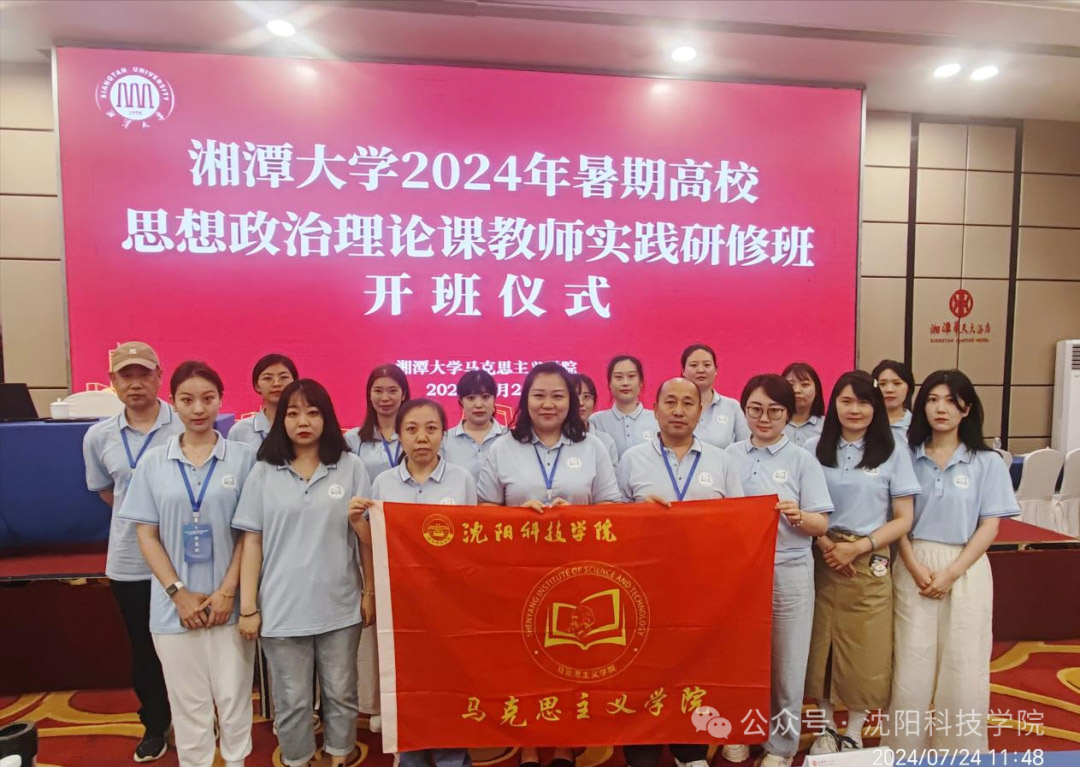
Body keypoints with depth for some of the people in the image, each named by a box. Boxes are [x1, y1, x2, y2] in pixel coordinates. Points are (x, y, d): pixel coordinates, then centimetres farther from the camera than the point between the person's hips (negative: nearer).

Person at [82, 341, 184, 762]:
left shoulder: (188, 428, -13)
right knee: (143, 649, 18)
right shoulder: (98, 436, 0)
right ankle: (154, 725, 38)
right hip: (128, 562, 4)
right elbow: (106, 492, 14)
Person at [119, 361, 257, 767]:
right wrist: (178, 593, -7)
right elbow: (147, 534, 1)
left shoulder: (243, 457, -3)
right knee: (188, 704, 12)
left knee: (233, 698, 9)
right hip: (175, 604, 1)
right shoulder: (153, 462, 2)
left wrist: (228, 590, -9)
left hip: (229, 601, -1)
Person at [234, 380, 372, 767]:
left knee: (341, 694, 14)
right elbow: (252, 542, 0)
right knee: (292, 701, 13)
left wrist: (371, 591, 1)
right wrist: (248, 607, -2)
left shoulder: (351, 467, -2)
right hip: (282, 608, 0)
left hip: (340, 605, 0)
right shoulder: (263, 473, 0)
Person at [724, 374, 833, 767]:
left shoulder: (802, 460, -4)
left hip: (787, 572, -2)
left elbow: (822, 525, -6)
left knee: (784, 661, 9)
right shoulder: (730, 456, 4)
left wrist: (798, 516, -25)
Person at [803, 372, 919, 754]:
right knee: (821, 646, 7)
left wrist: (856, 548, -14)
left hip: (870, 563, -1)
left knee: (863, 651, 6)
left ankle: (854, 734, 26)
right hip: (821, 559, 1)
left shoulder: (893, 452, -2)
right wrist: (824, 543, -12)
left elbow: (903, 520, -2)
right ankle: (827, 728, 26)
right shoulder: (814, 449, 3)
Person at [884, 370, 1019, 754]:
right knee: (911, 665, 5)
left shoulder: (987, 462, 0)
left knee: (962, 668, 6)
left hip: (966, 570, -1)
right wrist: (916, 568, -10)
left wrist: (952, 572, -12)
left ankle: (960, 753, 24)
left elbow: (989, 527, -3)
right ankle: (907, 749, 20)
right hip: (914, 568, 1)